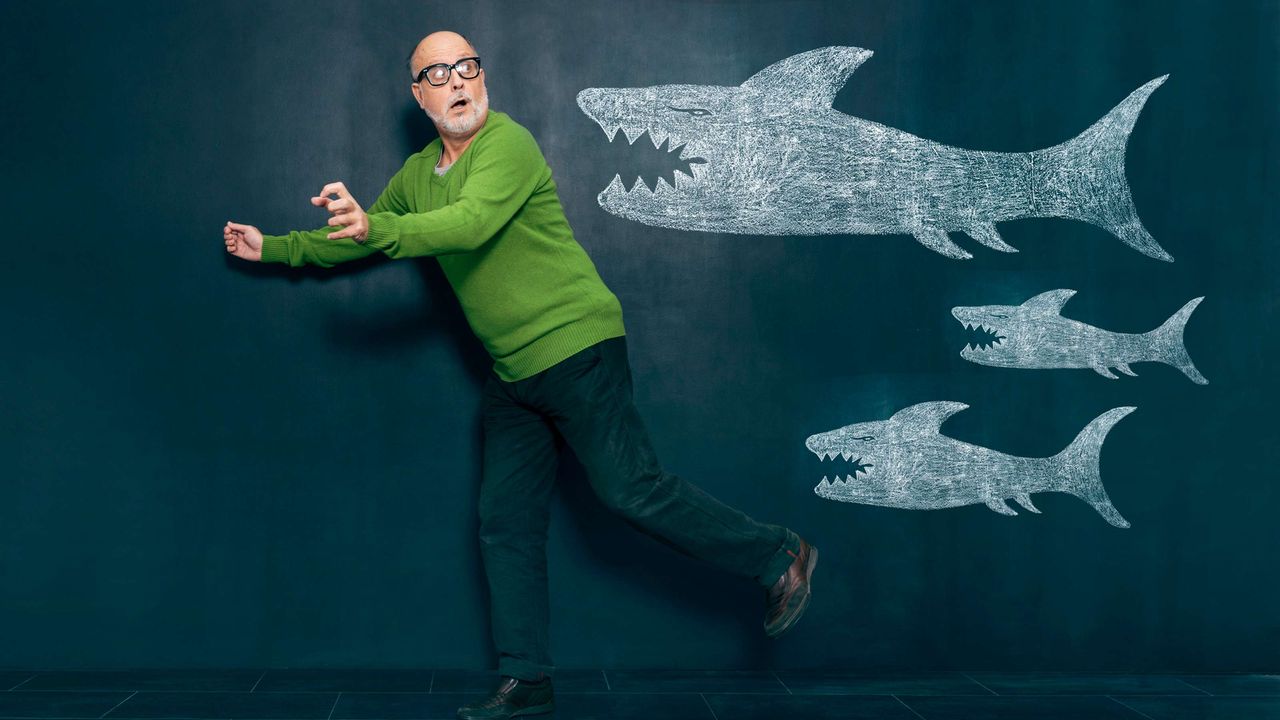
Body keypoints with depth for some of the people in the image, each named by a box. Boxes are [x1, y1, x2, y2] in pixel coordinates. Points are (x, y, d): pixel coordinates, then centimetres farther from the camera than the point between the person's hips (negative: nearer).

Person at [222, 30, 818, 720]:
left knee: (632, 490, -10)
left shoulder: (508, 143, -13)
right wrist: (272, 247, 25)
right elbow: (356, 240, 27)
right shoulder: (417, 175, 13)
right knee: (506, 523, 7)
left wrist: (375, 227, -42)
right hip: (513, 374, 8)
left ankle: (776, 557, 8)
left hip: (575, 347, -8)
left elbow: (472, 222, -31)